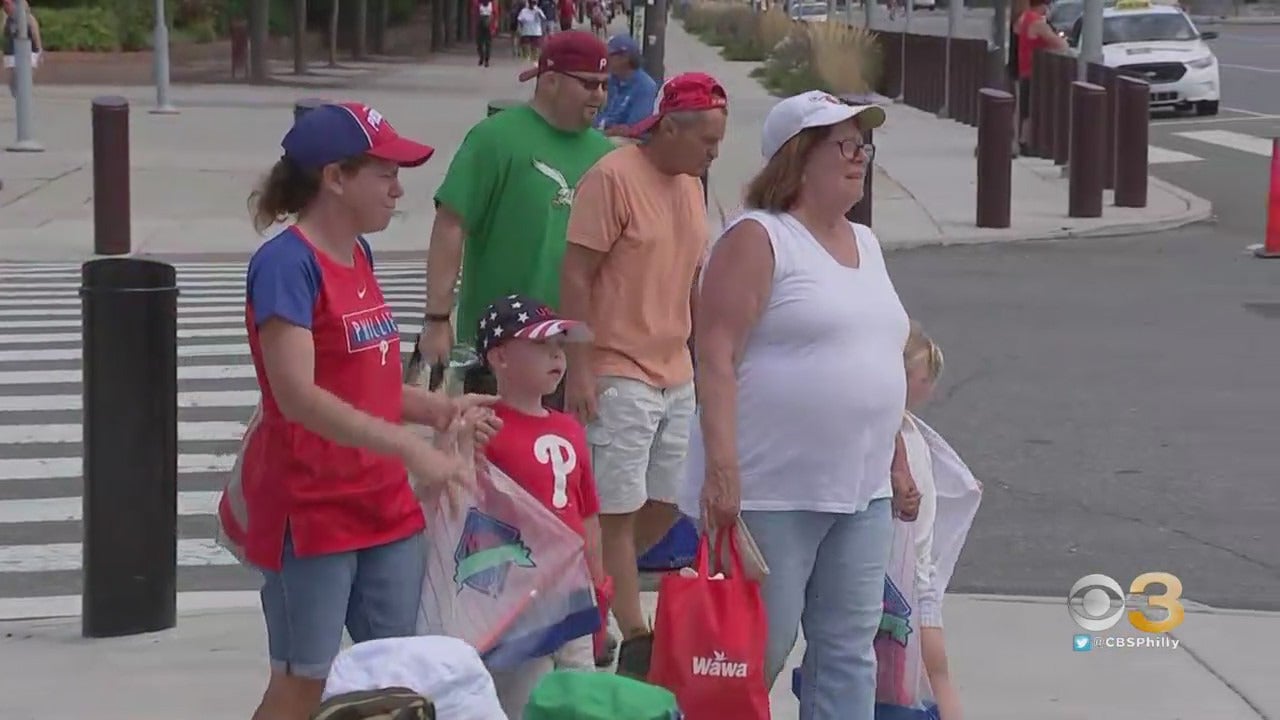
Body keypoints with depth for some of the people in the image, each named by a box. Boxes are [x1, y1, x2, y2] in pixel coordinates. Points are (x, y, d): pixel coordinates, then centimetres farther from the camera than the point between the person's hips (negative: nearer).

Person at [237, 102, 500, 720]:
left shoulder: (359, 255, 10)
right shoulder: (286, 264, -17)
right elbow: (298, 397, -26)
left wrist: (438, 410, 1)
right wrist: (410, 448, -30)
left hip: (384, 504, 8)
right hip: (310, 508, -8)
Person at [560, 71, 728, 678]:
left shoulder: (689, 184, 12)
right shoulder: (613, 178, -13)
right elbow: (576, 276, -14)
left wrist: (701, 359, 19)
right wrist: (580, 370, -17)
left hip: (675, 374, 8)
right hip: (618, 376, -8)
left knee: (671, 500, 12)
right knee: (620, 510, -1)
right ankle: (635, 640, 4)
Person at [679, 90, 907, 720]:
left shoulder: (865, 244, 16)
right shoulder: (758, 238, -8)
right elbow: (716, 356, -16)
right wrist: (722, 468, -23)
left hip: (861, 493, 8)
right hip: (771, 492, -8)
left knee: (849, 648, 9)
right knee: (757, 651, -2)